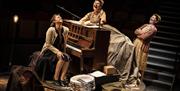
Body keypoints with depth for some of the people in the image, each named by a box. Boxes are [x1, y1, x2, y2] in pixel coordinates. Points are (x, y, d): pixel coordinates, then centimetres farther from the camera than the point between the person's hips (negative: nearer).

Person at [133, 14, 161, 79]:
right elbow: (135, 31, 9)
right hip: (136, 43, 7)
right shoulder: (145, 25, 14)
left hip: (142, 46, -7)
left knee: (139, 64, -1)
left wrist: (137, 34, -4)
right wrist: (140, 32, -10)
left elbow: (144, 37, -20)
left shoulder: (154, 29, -10)